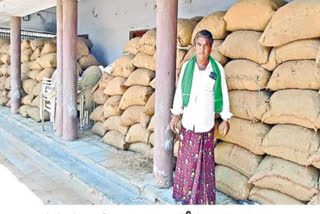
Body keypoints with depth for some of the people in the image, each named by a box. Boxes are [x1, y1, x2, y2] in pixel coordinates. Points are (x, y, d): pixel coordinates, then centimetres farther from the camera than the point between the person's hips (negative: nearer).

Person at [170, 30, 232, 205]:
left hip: (207, 125, -1)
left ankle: (204, 197, 29)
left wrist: (225, 119, 0)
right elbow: (179, 91, 1)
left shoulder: (217, 69, -8)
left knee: (205, 162, 11)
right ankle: (184, 194, 31)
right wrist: (175, 115, 1)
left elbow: (223, 94, 0)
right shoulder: (186, 66, -6)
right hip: (188, 123, 1)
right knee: (186, 159, 12)